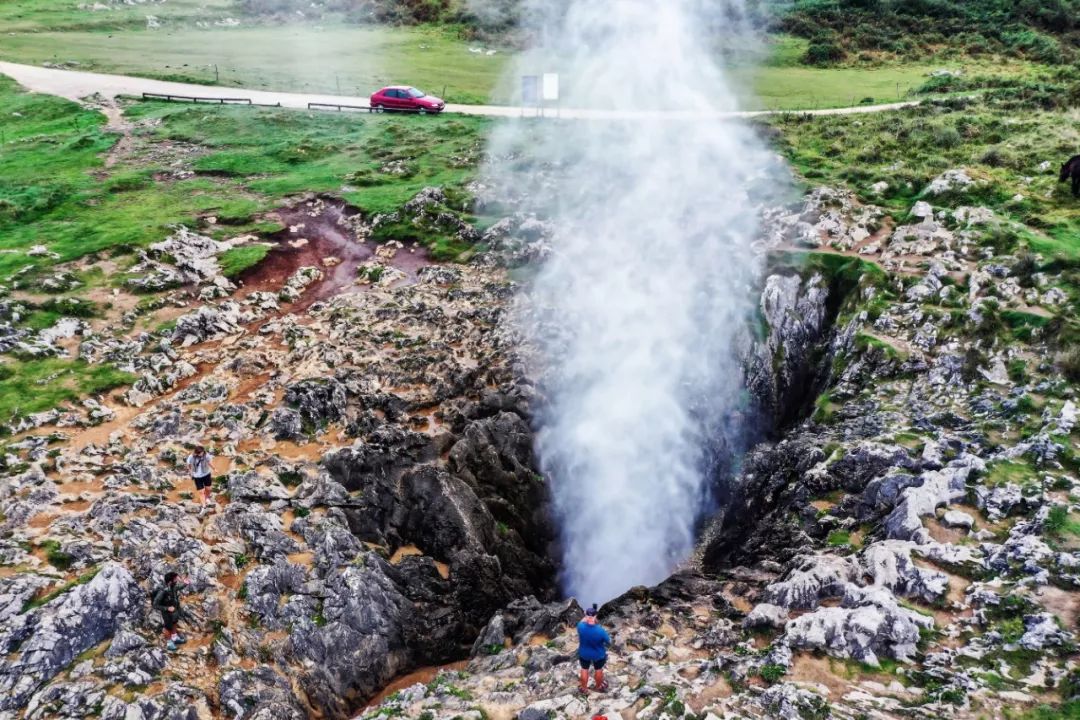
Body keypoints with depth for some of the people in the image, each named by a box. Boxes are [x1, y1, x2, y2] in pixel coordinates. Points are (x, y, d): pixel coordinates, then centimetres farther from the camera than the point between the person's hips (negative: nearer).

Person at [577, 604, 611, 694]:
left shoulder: (580, 627, -31)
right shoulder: (601, 631, -35)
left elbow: (583, 621, -5)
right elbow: (609, 642, -16)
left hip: (584, 653, 1)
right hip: (598, 654, -1)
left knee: (584, 669, 28)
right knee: (598, 669, 28)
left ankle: (584, 688, 47)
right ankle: (598, 686, 52)